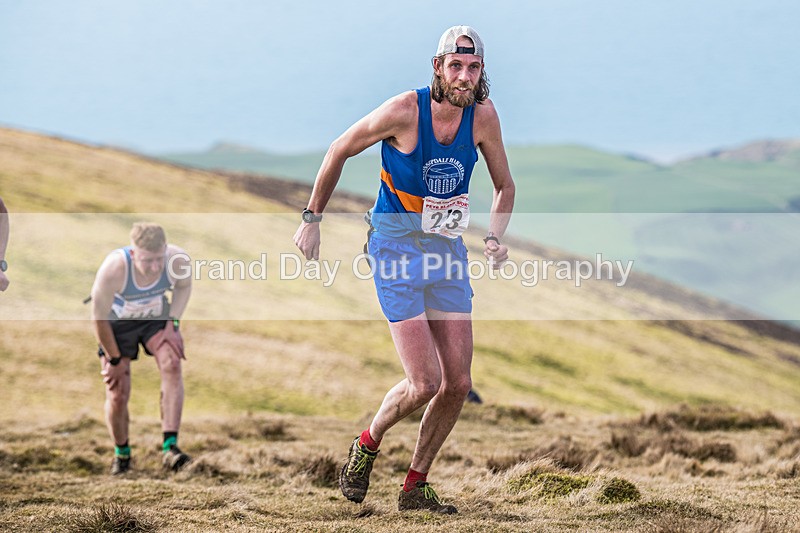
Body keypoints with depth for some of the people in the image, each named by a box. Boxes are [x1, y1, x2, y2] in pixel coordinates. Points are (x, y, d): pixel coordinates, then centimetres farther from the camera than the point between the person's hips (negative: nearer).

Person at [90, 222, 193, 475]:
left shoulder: (178, 260, -29)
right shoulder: (113, 270, -38)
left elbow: (183, 286, -1)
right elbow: (99, 319, -24)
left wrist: (173, 323, -11)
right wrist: (114, 359, -15)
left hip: (157, 317, 2)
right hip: (117, 322, -2)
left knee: (172, 365, -25)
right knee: (117, 395, -5)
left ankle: (170, 447, -27)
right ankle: (121, 454, 24)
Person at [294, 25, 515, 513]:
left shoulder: (483, 116, -5)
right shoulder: (403, 111, -18)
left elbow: (505, 185, 11)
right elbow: (339, 151, -2)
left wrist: (495, 237, -6)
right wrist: (312, 220, 3)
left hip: (447, 250, 5)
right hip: (396, 250, -5)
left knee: (459, 383, 0)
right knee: (424, 384, -13)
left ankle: (416, 486, 18)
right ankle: (367, 445, 18)